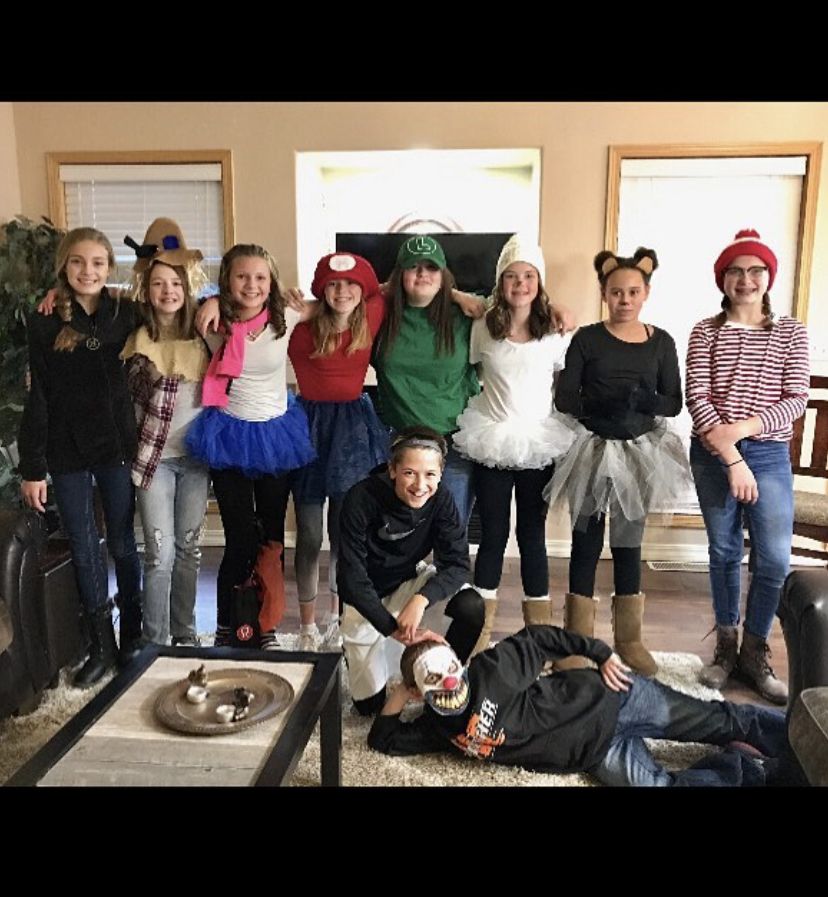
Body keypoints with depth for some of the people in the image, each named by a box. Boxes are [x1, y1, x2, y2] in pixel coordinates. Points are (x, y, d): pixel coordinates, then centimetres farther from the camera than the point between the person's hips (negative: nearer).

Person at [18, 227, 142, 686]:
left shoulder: (125, 315, -1)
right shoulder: (45, 323, -1)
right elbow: (37, 398, -2)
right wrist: (32, 467, -4)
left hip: (117, 444, 0)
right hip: (67, 451, 0)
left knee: (122, 544, 9)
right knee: (84, 550, 8)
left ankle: (132, 636, 25)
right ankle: (101, 645, 22)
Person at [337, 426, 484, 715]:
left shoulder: (441, 499, -19)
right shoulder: (362, 498, -28)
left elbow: (457, 564, -19)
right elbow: (351, 575, -28)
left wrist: (421, 599, -38)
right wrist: (393, 629, -35)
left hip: (409, 582, 3)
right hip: (366, 597, -2)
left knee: (471, 606, -26)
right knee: (370, 703, -4)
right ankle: (353, 650, 29)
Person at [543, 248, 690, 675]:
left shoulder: (661, 342, 3)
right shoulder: (587, 338, -4)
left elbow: (674, 401, 1)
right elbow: (564, 398, -7)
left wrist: (645, 402, -18)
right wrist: (599, 408, -23)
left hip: (639, 451, 2)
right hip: (592, 449, -2)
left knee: (629, 541, 12)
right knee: (586, 541, 6)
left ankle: (629, 637, 26)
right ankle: (578, 637, 18)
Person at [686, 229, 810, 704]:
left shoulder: (791, 332, 4)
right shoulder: (706, 332, 1)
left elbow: (796, 399, -4)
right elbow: (697, 398, -8)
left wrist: (744, 427, -19)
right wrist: (732, 459, -16)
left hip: (769, 455, 1)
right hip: (713, 456, 0)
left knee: (774, 559, -1)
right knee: (724, 551, 10)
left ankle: (755, 651, 19)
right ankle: (726, 645, 25)